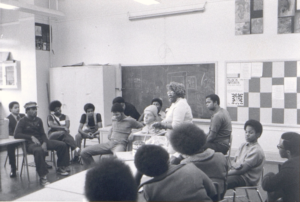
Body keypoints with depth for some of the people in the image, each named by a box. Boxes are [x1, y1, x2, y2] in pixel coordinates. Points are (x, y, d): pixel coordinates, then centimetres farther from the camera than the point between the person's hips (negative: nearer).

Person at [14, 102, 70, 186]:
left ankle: (60, 167, 7)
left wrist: (44, 143, -8)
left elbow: (43, 133, 12)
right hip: (31, 143, -6)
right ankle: (43, 177, -36)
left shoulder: (38, 120, 14)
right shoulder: (22, 121, -2)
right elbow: (16, 134, -13)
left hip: (41, 141, 6)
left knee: (62, 145, -8)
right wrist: (31, 137, -21)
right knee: (39, 150, -42)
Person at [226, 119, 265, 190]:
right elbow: (233, 162, 11)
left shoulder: (256, 150, -12)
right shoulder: (243, 145, 14)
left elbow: (243, 170, -16)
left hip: (247, 179, -8)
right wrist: (236, 165, -14)